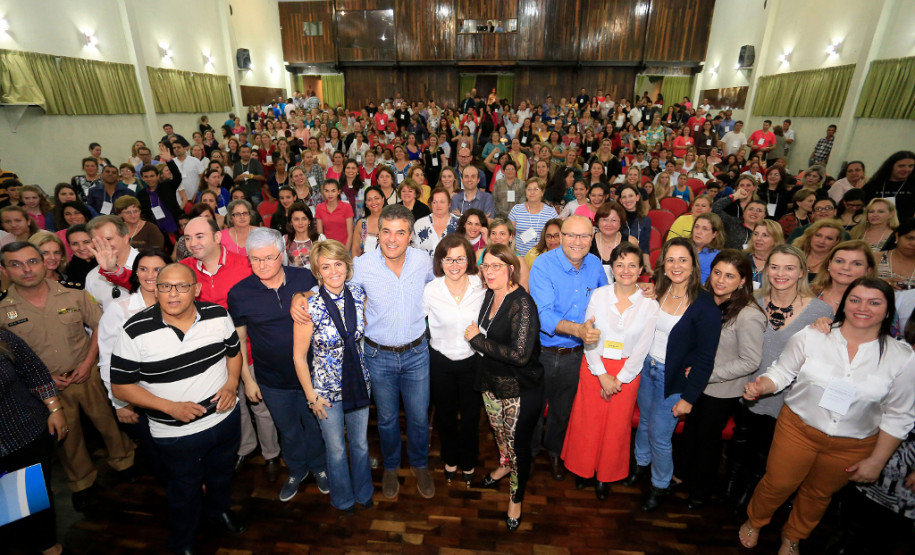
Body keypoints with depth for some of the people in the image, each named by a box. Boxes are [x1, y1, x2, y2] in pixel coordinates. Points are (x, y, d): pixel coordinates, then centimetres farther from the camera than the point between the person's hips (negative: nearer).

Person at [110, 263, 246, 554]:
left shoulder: (218, 315, -12)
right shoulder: (136, 331, -20)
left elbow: (234, 352, 4)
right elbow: (120, 386, -12)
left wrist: (231, 385, -12)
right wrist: (170, 407, -22)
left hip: (225, 417, 3)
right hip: (177, 433, -2)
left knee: (222, 472, 28)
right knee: (185, 491, 20)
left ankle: (218, 508, 61)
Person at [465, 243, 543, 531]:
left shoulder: (522, 304, -25)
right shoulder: (489, 295, -1)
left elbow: (520, 354, -31)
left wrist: (476, 339, -23)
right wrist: (476, 337, -1)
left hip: (520, 389, -7)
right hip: (492, 380, 7)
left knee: (518, 442, 10)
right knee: (499, 431, 26)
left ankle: (516, 498, 35)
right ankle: (505, 465, 57)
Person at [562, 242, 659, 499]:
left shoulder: (650, 304, -8)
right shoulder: (598, 296, -7)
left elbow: (642, 348, -6)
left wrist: (619, 380, -8)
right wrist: (602, 375, -10)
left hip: (627, 372, 0)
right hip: (594, 367, 0)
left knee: (617, 425, 12)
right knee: (587, 420, 11)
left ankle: (606, 475, 35)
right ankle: (583, 468, 36)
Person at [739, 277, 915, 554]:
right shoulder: (810, 337, -15)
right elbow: (782, 372, -4)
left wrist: (876, 461, -2)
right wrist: (761, 386, -26)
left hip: (852, 446, 2)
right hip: (798, 428, -1)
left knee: (818, 494, 22)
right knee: (777, 484, 11)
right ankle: (754, 522, 42)